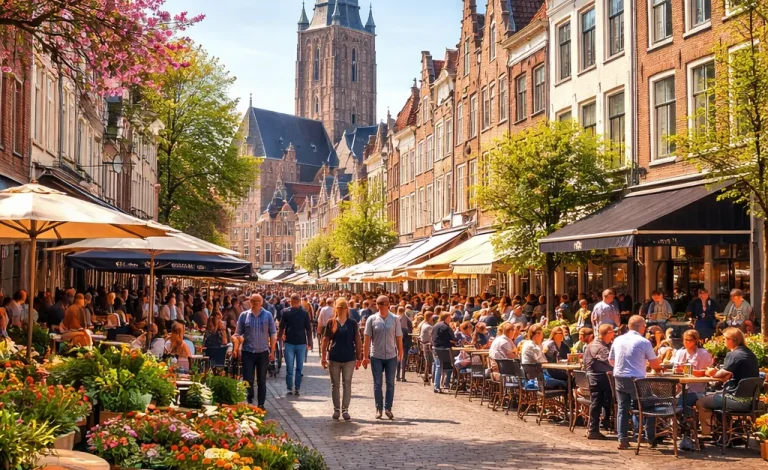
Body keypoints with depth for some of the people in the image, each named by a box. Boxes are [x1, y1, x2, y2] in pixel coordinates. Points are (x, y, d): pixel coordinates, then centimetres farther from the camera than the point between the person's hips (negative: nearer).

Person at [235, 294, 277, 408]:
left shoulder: (267, 315, 1)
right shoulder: (244, 315, 2)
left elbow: (273, 334, 2)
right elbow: (238, 333, 5)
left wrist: (272, 351, -3)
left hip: (263, 352, 0)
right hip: (248, 352, 0)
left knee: (262, 380, 8)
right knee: (248, 380, -1)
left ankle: (261, 404, 16)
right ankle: (249, 402, 13)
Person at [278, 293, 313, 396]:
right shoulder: (305, 313, -2)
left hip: (289, 342, 0)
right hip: (301, 343, 0)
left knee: (289, 367, 5)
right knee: (299, 367, 3)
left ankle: (289, 389, 8)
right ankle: (297, 389, 5)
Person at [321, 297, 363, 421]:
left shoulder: (352, 323, 1)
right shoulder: (331, 322, 0)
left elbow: (358, 341, 3)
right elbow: (325, 340, 2)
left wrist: (359, 358, 0)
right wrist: (323, 357, -2)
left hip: (349, 358, 0)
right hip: (334, 358, 0)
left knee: (347, 385, 3)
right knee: (335, 385, 8)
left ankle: (345, 409, 11)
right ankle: (336, 409, 17)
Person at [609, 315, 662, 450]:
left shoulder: (618, 340, 6)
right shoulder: (644, 342, -8)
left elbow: (611, 361, 17)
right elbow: (655, 364, -2)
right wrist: (660, 360, 21)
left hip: (619, 378, 5)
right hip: (636, 379, -5)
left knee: (623, 408, 11)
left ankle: (622, 439, 6)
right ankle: (650, 437, 16)